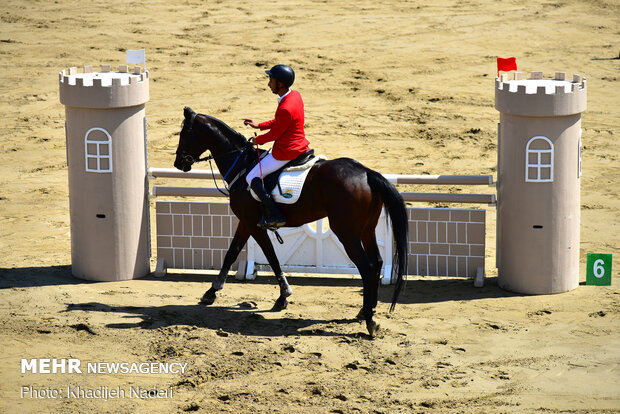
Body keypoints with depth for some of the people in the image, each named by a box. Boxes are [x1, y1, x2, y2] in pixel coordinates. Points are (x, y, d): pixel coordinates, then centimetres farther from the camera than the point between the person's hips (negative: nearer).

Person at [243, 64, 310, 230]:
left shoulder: (286, 109, -29)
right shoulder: (295, 95, 1)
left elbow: (275, 134, -17)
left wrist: (258, 140, 1)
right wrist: (259, 126, 14)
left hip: (285, 153, -10)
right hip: (301, 146, 10)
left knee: (252, 178, -1)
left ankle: (275, 216, -4)